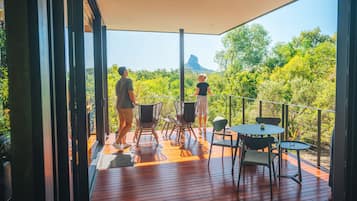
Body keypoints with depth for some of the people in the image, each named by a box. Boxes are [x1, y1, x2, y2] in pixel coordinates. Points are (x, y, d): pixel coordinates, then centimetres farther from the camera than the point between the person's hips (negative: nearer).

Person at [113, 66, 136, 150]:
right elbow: (131, 94, -23)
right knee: (128, 125, -2)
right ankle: (117, 142, -8)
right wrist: (134, 102, -3)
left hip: (119, 106, 9)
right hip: (127, 106, -9)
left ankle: (124, 143, 18)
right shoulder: (128, 80, -13)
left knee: (122, 124, 13)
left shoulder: (117, 83, 14)